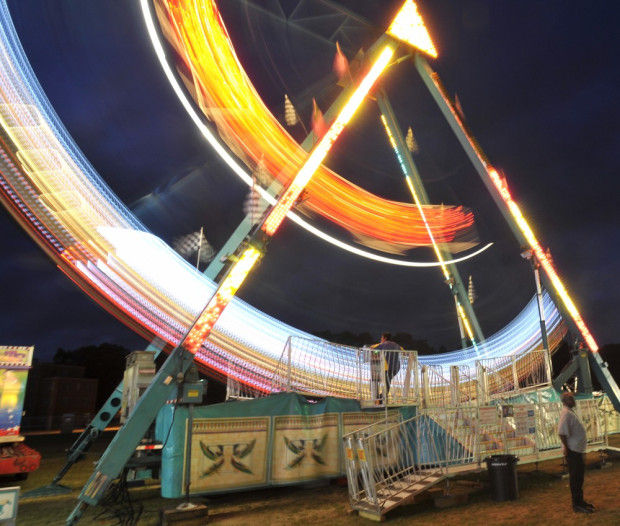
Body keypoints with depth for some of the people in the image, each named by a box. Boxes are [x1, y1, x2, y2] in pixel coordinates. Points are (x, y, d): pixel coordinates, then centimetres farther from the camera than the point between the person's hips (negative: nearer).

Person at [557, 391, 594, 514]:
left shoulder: (571, 412, 14)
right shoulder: (566, 413, -19)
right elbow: (561, 432, -27)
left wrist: (582, 449, 22)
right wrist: (566, 448, -23)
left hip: (577, 450, 10)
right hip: (572, 451, -10)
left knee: (579, 476, 18)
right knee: (575, 478, -2)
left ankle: (580, 501, 30)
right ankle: (576, 505, 6)